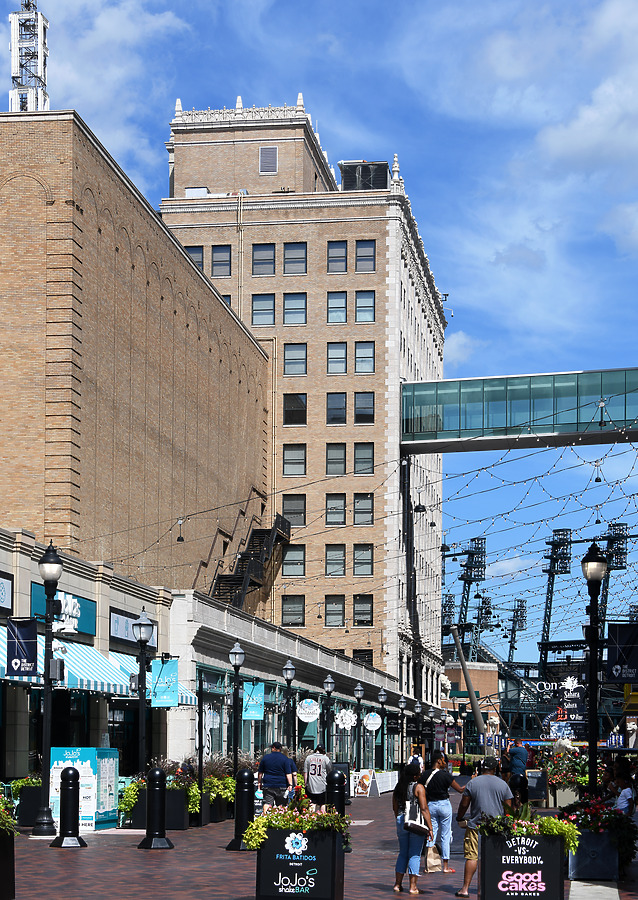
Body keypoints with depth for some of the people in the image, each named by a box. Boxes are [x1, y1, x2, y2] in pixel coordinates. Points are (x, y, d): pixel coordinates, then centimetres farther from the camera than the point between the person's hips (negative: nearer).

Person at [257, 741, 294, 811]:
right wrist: (290, 784, -6)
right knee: (281, 805, 6)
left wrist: (259, 783, 19)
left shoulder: (265, 757, 6)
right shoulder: (285, 759, 0)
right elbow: (288, 773, -6)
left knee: (267, 803, -3)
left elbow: (260, 772, 11)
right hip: (281, 786, -1)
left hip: (268, 785, 1)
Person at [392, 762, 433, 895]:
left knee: (403, 853, 16)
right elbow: (424, 809, -14)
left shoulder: (398, 787, 6)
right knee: (415, 854, 2)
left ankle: (398, 884, 18)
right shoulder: (418, 787, -11)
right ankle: (413, 886, 3)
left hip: (401, 821, 5)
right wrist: (430, 827, -12)